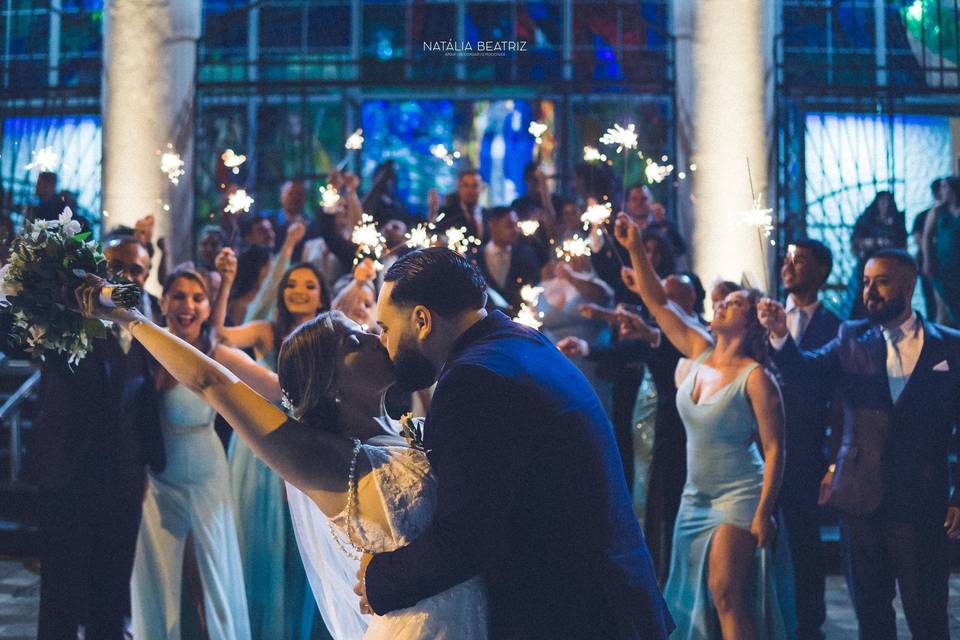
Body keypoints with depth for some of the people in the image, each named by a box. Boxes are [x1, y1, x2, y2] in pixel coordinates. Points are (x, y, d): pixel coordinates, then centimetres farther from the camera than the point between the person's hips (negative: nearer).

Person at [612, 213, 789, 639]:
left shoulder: (756, 378, -16)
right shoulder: (700, 352, 3)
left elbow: (774, 449, -16)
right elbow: (658, 303, 5)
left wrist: (763, 514, -20)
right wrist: (635, 249, -6)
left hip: (738, 498, -7)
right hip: (696, 495, 7)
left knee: (725, 595, -13)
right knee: (697, 599, 11)